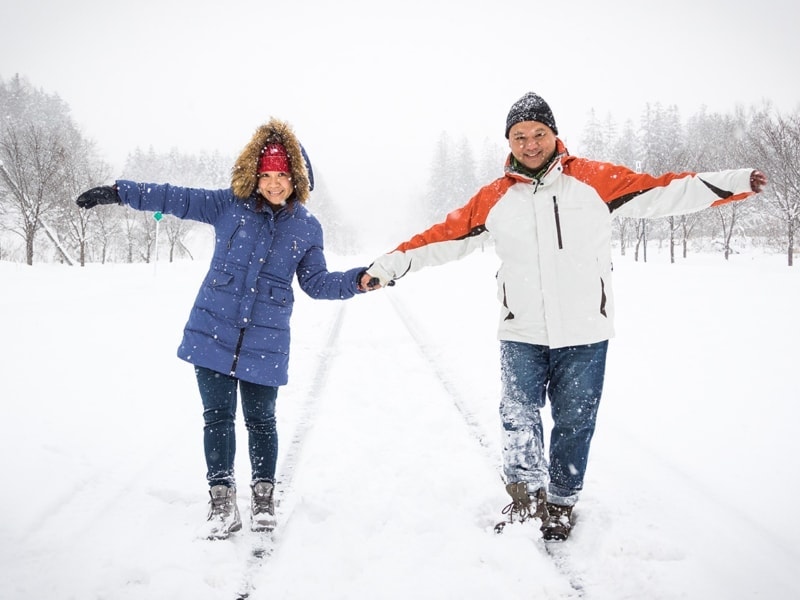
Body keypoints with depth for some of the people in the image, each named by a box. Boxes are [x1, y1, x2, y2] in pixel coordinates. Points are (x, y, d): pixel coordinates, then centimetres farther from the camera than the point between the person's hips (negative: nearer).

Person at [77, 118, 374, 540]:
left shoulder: (306, 228, 4)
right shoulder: (229, 205, 1)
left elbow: (317, 282, 9)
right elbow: (176, 199, 3)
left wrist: (358, 280, -5)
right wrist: (117, 192, 1)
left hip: (265, 342, 0)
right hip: (213, 332, 0)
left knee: (260, 420, 7)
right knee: (217, 416, 4)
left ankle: (263, 495, 26)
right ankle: (221, 500, 16)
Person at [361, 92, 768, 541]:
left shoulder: (594, 179, 1)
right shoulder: (495, 197, 5)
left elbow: (660, 192, -1)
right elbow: (444, 236, 7)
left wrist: (735, 183, -8)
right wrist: (389, 266, 3)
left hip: (585, 335, 0)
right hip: (521, 335, 1)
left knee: (574, 423, 9)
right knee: (518, 419, -1)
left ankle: (561, 503, 28)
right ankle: (526, 495, 20)